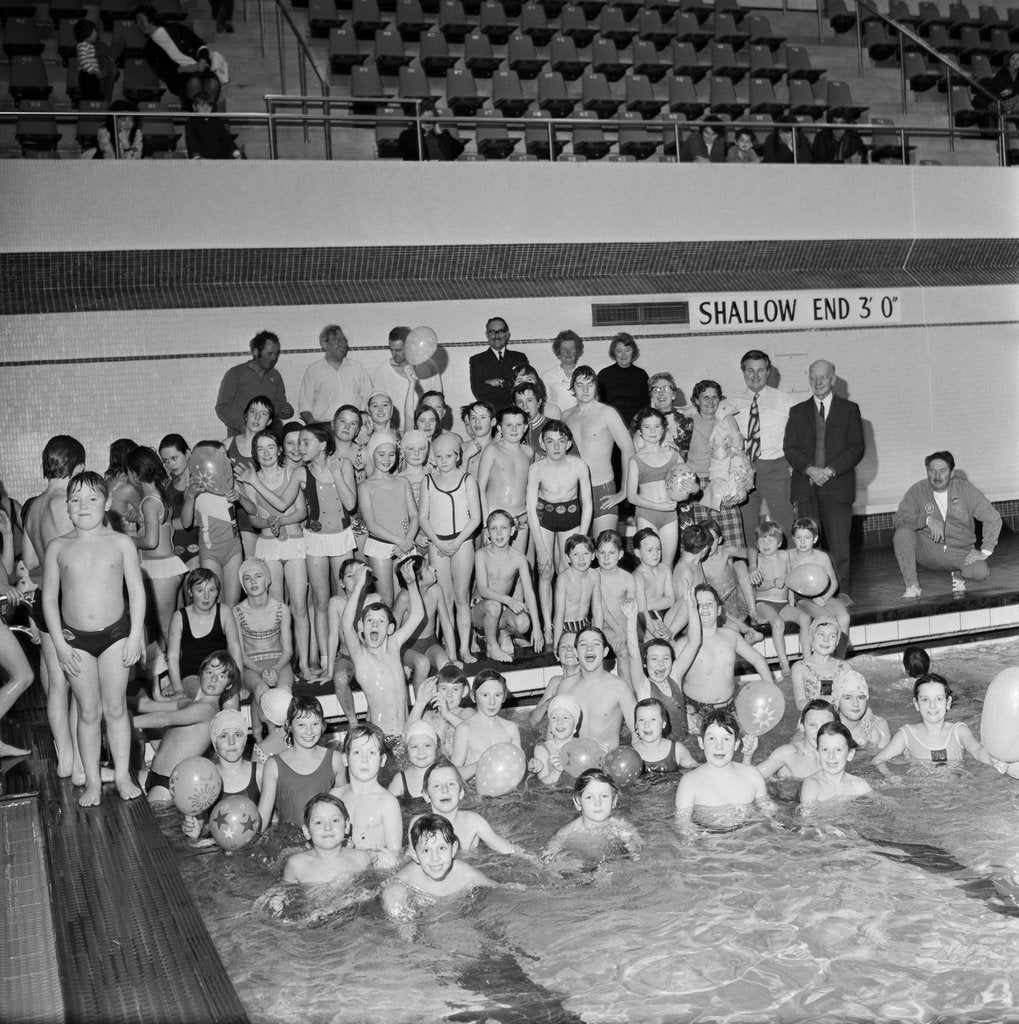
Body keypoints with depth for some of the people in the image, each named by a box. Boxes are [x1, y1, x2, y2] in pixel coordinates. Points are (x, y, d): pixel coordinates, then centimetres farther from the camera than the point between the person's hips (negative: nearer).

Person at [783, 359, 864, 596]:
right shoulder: (798, 412, 16)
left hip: (838, 486, -1)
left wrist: (830, 470, -12)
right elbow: (790, 448, 6)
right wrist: (809, 469, -11)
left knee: (839, 543, -4)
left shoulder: (849, 409, 10)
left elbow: (857, 448, 1)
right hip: (806, 487, 1)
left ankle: (841, 592, 3)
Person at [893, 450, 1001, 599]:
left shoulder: (964, 489, -7)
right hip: (928, 550, 0)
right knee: (903, 532, -28)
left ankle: (959, 574, 10)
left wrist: (985, 552, -12)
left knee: (980, 571, -30)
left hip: (960, 552, 0)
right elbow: (898, 520, -15)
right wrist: (927, 519, -30)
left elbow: (993, 518, -5)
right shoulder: (918, 491, -7)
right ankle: (912, 586, -16)